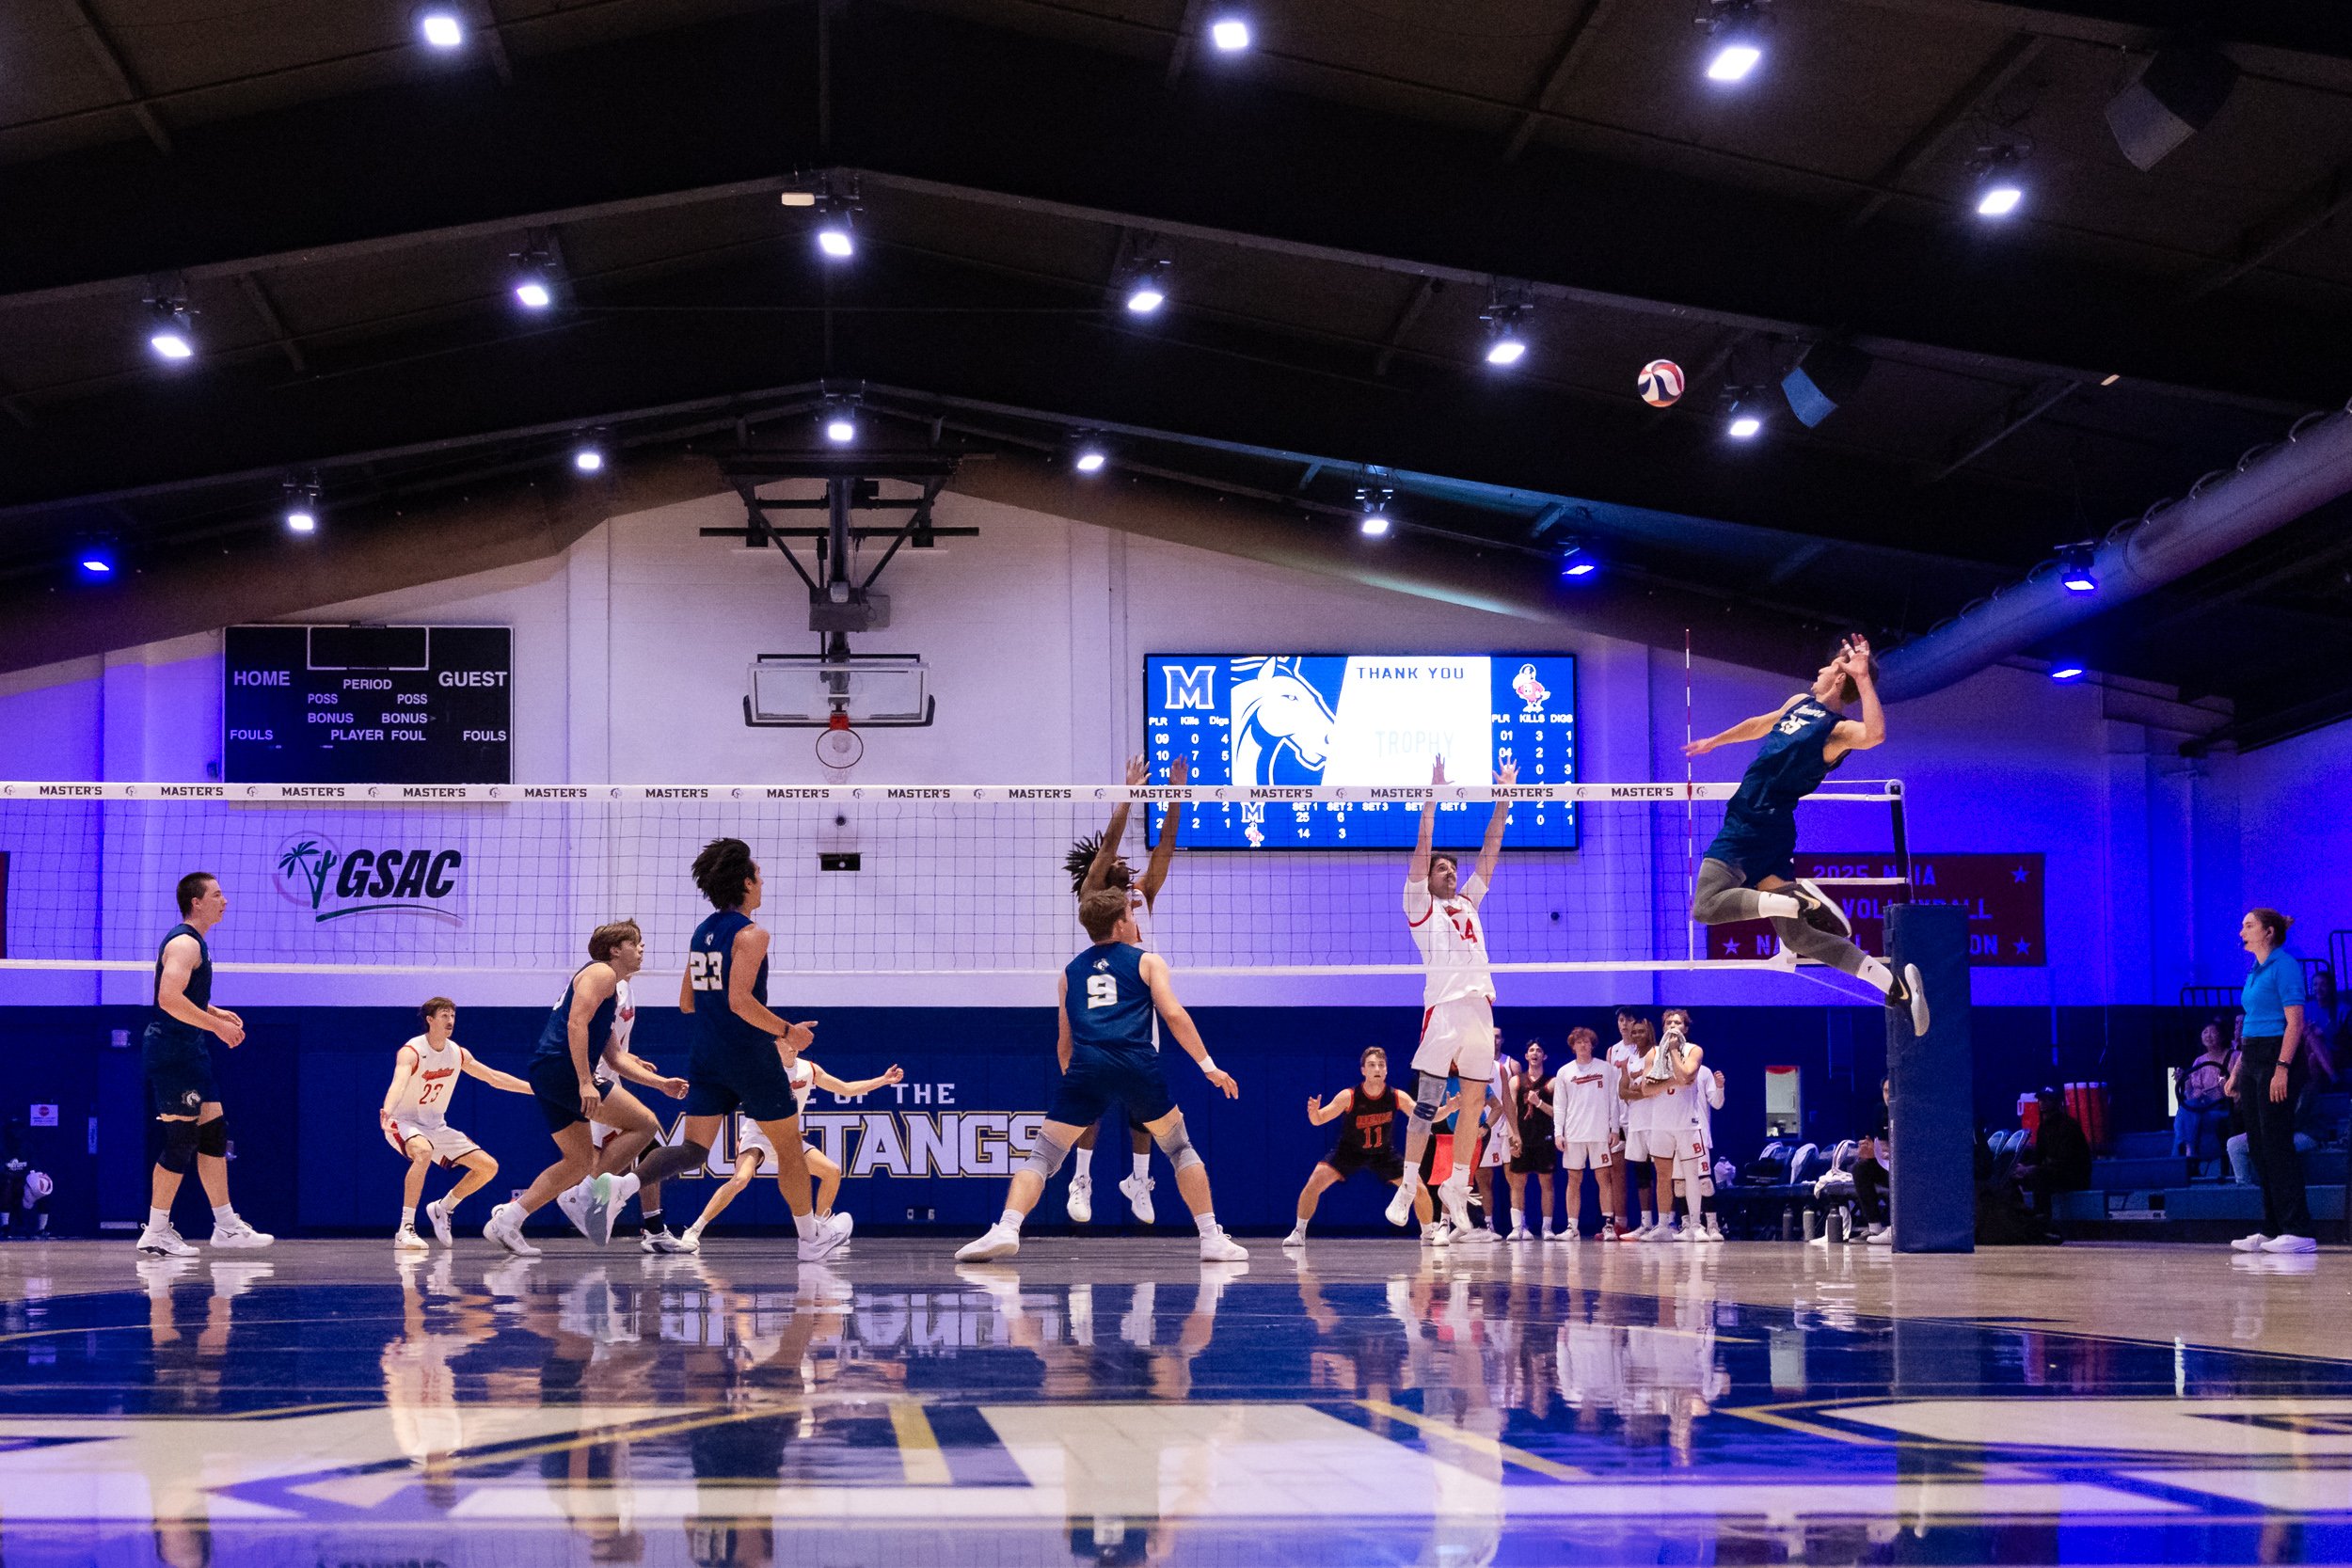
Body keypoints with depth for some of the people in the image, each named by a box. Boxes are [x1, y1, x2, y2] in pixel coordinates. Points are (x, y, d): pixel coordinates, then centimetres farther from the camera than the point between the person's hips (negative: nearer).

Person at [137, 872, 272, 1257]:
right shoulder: (184, 943, -15)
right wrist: (216, 1025, -23)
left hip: (189, 1051, 11)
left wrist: (215, 1012, 16)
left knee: (214, 1132, 11)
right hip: (171, 1050, -11)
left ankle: (226, 1225, 16)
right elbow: (169, 998, -28)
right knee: (181, 1141, -8)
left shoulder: (194, 942, 17)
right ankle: (156, 1233, -2)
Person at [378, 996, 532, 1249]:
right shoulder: (411, 1052, -20)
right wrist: (387, 1111, -59)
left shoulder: (458, 1054, 1)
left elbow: (494, 1078, 11)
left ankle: (442, 1208, 19)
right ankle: (405, 1230, -36)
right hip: (404, 1123, -7)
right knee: (423, 1152, -41)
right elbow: (399, 1084, -39)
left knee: (489, 1167, -2)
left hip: (436, 1126, 7)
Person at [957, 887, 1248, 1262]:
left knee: (1043, 1155, 6)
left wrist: (1070, 1075, 39)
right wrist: (1209, 1066, 5)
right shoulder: (1147, 961, 18)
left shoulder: (1071, 971, 27)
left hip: (1085, 1067, 2)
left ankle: (1006, 1229, -16)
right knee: (1181, 1149, 17)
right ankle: (1212, 1239, 11)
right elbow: (1173, 1013, 4)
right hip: (1136, 1064, -1)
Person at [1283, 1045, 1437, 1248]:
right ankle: (1299, 1233, -1)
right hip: (1349, 1150, -2)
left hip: (1384, 1153, 2)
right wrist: (1313, 1111, -48)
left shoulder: (1398, 1097, -21)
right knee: (1314, 1183, -19)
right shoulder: (1349, 1096, -26)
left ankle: (1429, 1233, 21)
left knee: (1419, 1190, -6)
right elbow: (1319, 1120, -25)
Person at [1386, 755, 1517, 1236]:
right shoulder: (1420, 906, 8)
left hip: (1481, 1006, 6)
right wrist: (1433, 797, -6)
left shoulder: (1469, 902, 23)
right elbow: (1421, 852, -1)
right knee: (1427, 1102, -7)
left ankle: (1457, 1186, 11)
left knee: (1474, 1099, 5)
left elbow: (1490, 852, 21)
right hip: (1443, 1008, -6)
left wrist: (1504, 801, 16)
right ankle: (1408, 1186, -2)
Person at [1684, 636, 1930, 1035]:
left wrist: (1863, 678, -31)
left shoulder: (1837, 729, -11)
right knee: (1796, 935, 4)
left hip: (1757, 830, -8)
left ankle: (1803, 902, -20)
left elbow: (1874, 733, -34)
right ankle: (1894, 983, 0)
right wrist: (1714, 741, 46)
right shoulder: (1799, 702, 14)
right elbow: (1760, 724, 34)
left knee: (1706, 907, -22)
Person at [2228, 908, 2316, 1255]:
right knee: (2258, 1147, 7)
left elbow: (2295, 1022, -16)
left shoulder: (2284, 965, -9)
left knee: (2277, 1144, -11)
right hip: (2253, 1060, 9)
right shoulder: (2255, 972, 18)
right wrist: (2236, 1072, 20)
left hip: (2277, 1058, -9)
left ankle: (2298, 1231, -11)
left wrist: (2283, 1068, -23)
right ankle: (2271, 1230, 11)